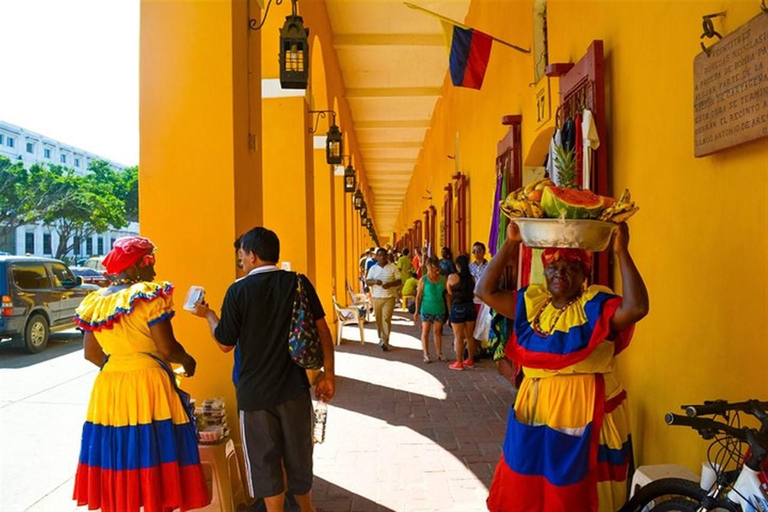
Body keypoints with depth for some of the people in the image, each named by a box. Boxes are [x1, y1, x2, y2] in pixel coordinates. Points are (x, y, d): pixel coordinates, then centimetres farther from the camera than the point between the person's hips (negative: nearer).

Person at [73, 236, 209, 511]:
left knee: (115, 463, 15)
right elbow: (167, 348, -16)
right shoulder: (149, 296, -13)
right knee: (154, 460, 4)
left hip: (109, 390, 6)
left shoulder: (94, 301, 6)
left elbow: (90, 353, 11)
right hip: (149, 386, -6)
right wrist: (187, 361, 2)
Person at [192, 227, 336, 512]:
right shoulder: (299, 283, -5)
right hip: (294, 387, 3)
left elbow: (225, 344, -3)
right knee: (298, 453, 21)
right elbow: (322, 331, -6)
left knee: (265, 461, 13)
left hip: (255, 391, -3)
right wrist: (328, 375, 1)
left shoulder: (238, 291, -10)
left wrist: (208, 315, 14)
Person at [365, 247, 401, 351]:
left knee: (386, 318, -13)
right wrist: (374, 282, -18)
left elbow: (399, 281, 1)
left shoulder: (393, 268, 2)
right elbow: (367, 281, 4)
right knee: (378, 319, 9)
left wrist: (390, 284, -18)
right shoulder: (373, 268, 9)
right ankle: (381, 338, 27)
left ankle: (384, 341, -12)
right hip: (376, 297, 3)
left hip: (389, 297, -3)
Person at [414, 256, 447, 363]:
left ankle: (439, 354, 18)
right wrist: (417, 311, -3)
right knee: (425, 331, 2)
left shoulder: (443, 279, 2)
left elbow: (446, 293, 6)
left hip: (440, 309, 2)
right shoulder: (423, 280, -3)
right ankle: (426, 354, 8)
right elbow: (418, 296, -1)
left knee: (438, 331, 11)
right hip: (427, 309, -2)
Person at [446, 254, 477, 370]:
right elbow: (473, 293, 5)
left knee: (458, 337, 2)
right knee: (470, 336, 13)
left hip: (457, 307, -5)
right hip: (470, 306, 5)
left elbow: (449, 293, 0)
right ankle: (470, 361, 22)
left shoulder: (452, 277, -9)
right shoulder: (471, 277, 1)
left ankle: (459, 363, 7)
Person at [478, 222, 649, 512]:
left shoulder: (595, 306, -8)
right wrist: (510, 243, -3)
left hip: (582, 420, -5)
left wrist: (621, 252, -24)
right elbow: (486, 291, 2)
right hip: (534, 415, 5)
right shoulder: (531, 303, 6)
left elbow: (636, 307, -26)